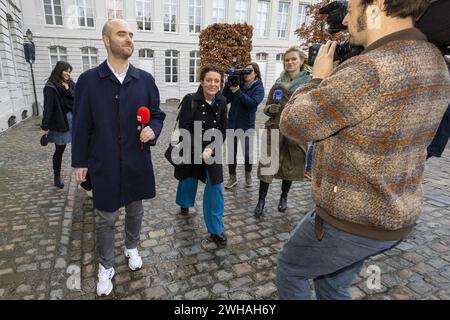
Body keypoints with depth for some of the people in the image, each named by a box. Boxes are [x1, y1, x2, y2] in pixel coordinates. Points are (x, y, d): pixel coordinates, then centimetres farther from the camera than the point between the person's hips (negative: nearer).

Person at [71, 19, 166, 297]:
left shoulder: (145, 79, -1)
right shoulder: (88, 80, -5)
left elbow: (157, 114, 6)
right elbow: (81, 125, 0)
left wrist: (153, 129, -16)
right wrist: (80, 161, 2)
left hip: (137, 163, 2)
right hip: (104, 164, -1)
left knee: (135, 211, 20)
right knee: (105, 219, 12)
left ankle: (132, 248, 46)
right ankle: (105, 267, 34)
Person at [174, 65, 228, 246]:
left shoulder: (221, 102, -5)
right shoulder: (190, 100, -17)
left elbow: (223, 130, 0)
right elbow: (184, 129, -17)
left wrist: (211, 148, -14)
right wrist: (200, 150, -22)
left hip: (212, 151, 2)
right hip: (191, 150, -2)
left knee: (215, 188, -4)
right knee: (189, 181, 18)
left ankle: (215, 230, 9)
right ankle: (184, 204, 54)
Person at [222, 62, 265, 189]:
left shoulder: (258, 88, -3)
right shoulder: (237, 83, 5)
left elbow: (253, 103, -21)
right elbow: (225, 100, -1)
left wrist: (237, 91, -24)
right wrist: (229, 85, -12)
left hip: (247, 126, -3)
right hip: (232, 124, 3)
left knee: (247, 153, 3)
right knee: (231, 153, 7)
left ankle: (248, 175, 29)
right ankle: (232, 177, 22)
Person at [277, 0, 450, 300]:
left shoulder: (370, 71, -30)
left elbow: (294, 125, -19)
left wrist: (318, 77, -5)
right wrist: (338, 77, 6)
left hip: (350, 221, -8)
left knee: (290, 269, 21)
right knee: (333, 282, 30)